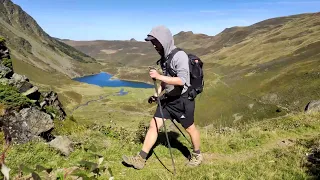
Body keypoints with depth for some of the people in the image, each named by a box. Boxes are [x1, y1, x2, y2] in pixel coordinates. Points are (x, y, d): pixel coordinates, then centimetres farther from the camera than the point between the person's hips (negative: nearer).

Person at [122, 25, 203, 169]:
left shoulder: (180, 56, -19)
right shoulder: (164, 57, 6)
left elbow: (182, 80, -28)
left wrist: (159, 76, -30)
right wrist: (157, 93, 8)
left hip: (183, 99, -7)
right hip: (168, 98, 8)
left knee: (190, 128, 11)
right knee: (153, 125, 3)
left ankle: (197, 156, 35)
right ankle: (140, 159, 9)